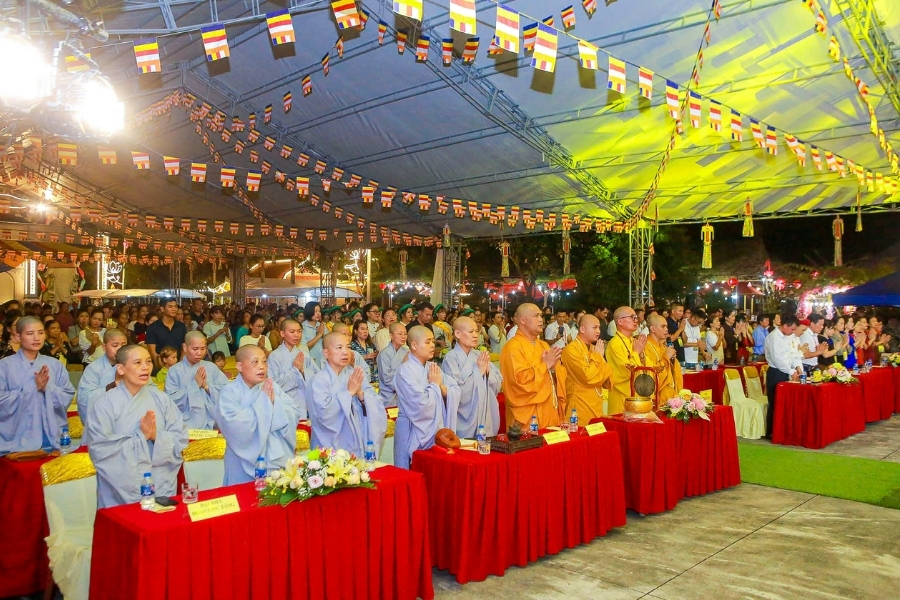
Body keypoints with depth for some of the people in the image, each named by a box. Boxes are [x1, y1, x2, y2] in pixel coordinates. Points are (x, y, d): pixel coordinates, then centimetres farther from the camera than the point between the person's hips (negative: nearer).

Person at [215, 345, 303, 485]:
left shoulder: (274, 387, 4)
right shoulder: (229, 392, -9)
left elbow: (294, 416, -1)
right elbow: (236, 427, -22)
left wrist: (274, 402, -16)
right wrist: (263, 400, -17)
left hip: (279, 459, 4)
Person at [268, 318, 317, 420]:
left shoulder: (304, 353, 6)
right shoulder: (275, 356, -7)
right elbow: (274, 384, -13)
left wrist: (302, 369, -15)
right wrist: (295, 369, -14)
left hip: (306, 404, 4)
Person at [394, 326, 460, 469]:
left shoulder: (433, 367, 8)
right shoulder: (405, 371, -15)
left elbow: (456, 392, 5)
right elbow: (421, 404, -23)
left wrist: (441, 386, -13)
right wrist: (435, 385, -9)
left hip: (435, 430, 7)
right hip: (414, 435, -7)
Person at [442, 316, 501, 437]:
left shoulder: (480, 355, 6)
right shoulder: (451, 357, -12)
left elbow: (497, 386, 8)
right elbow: (456, 392, -19)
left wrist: (488, 371, -11)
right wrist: (478, 372, -15)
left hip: (486, 416, 6)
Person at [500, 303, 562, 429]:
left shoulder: (543, 345, 15)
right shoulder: (513, 346, -11)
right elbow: (520, 378, -22)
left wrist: (554, 367, -3)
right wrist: (545, 365, -14)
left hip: (549, 411, 8)